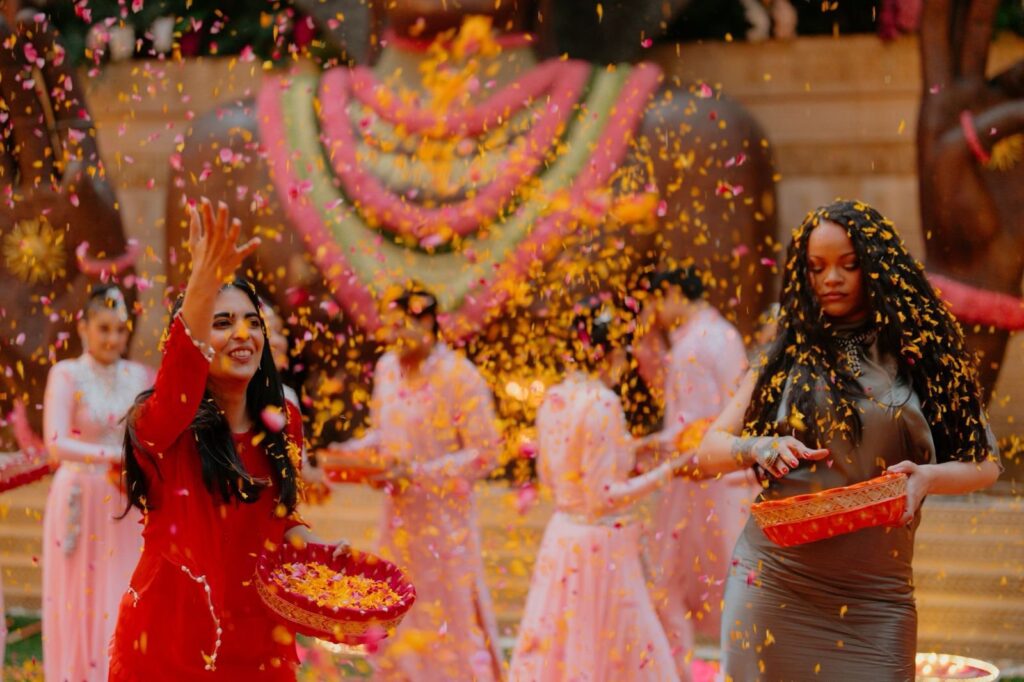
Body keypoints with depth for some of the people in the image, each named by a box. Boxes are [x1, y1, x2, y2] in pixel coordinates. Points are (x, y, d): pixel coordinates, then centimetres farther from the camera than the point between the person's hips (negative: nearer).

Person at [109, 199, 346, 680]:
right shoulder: (163, 424, -13)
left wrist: (312, 549, -4)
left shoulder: (282, 425, 4)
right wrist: (201, 288, -53)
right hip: (174, 638, -4)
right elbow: (173, 399, -38)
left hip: (259, 636, 5)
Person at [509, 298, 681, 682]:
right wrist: (665, 473, -13)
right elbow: (604, 498, -19)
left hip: (562, 534, 8)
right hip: (602, 544, -8)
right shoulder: (602, 403, -18)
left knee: (558, 647, 14)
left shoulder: (554, 399, 5)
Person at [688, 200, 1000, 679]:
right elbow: (708, 453, 10)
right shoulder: (789, 354, 10)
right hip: (775, 583, 1)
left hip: (874, 597, -1)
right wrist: (758, 448, -11)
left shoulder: (923, 353, 6)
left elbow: (985, 463, 5)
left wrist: (926, 476, -15)